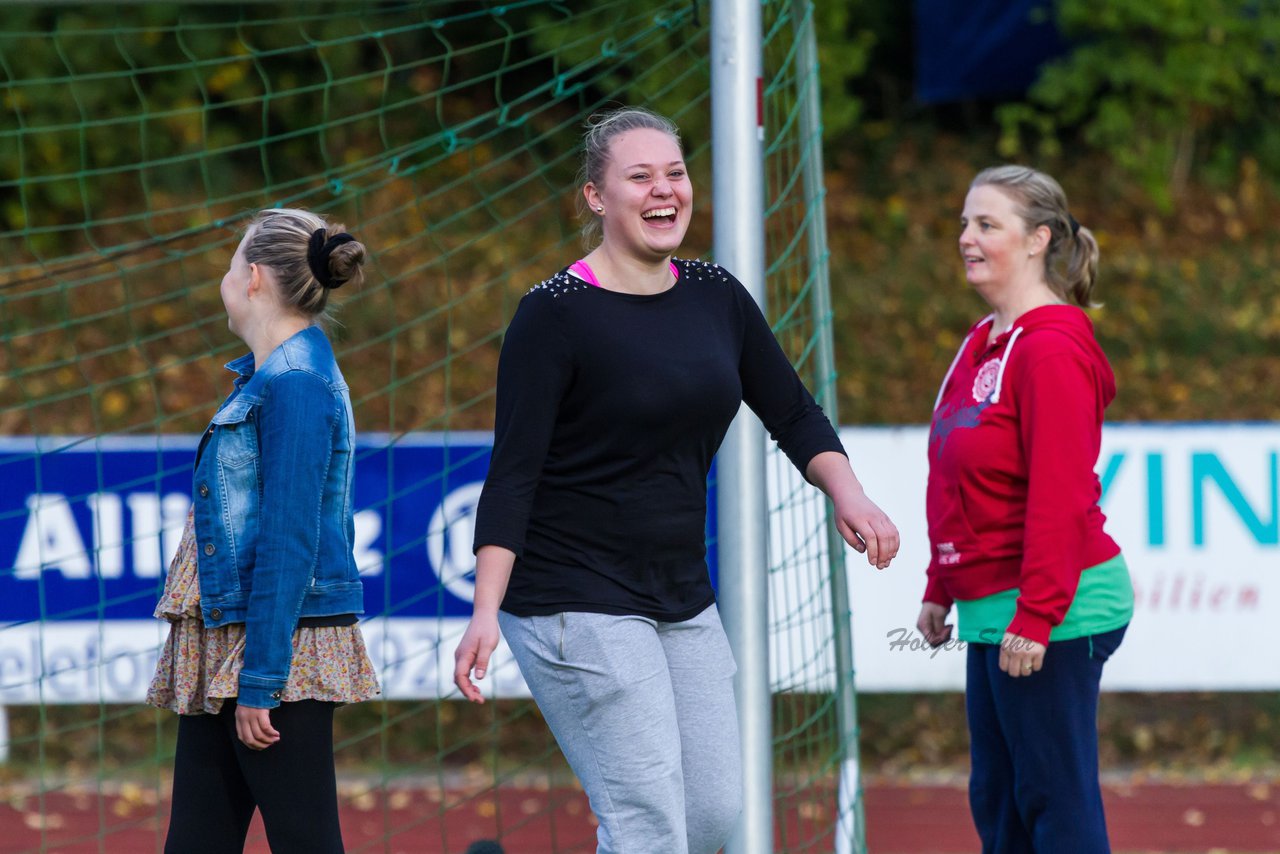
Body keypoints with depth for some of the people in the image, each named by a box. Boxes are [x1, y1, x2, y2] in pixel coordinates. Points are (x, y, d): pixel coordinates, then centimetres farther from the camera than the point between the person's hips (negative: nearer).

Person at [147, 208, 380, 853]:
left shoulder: (294, 385, -15)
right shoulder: (268, 376, 15)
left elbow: (290, 541, -19)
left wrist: (259, 680, -20)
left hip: (281, 646, -10)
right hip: (222, 649, 10)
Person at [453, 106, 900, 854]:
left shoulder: (717, 298, 7)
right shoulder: (556, 314, -12)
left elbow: (794, 415, 14)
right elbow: (513, 474, -15)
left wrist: (848, 495, -6)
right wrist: (487, 612, -23)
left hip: (683, 598, 7)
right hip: (579, 607, -7)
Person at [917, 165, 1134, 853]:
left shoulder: (1050, 348, -16)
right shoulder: (983, 344, 14)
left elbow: (1060, 496, -21)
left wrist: (1035, 615, -24)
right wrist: (941, 588, 19)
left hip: (1052, 615, -10)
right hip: (991, 612, 10)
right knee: (996, 799, 13)